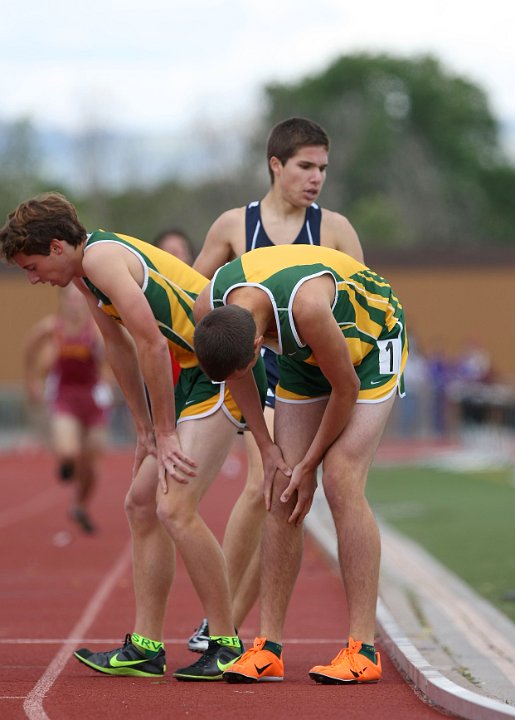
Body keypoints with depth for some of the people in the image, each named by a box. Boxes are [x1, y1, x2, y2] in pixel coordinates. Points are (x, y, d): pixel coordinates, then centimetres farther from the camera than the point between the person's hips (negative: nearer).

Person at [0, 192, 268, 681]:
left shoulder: (103, 258, -19)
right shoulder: (84, 274, 12)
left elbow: (152, 345, -21)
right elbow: (120, 346, 20)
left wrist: (165, 434, -15)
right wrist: (145, 429, 17)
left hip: (220, 374, -11)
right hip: (192, 375, 11)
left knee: (174, 507, -16)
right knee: (142, 503, 10)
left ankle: (226, 646, -8)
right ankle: (145, 649, 13)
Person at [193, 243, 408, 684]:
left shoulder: (306, 305, -42)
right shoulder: (209, 310, -23)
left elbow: (346, 389, -25)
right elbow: (237, 373, 1)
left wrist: (309, 465, -14)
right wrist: (267, 449, -2)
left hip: (372, 342, -6)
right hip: (305, 352, 6)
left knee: (341, 483, -18)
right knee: (282, 494, -3)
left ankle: (364, 650, -17)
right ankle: (268, 647, -1)